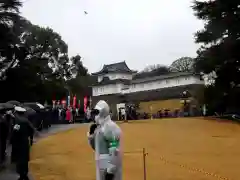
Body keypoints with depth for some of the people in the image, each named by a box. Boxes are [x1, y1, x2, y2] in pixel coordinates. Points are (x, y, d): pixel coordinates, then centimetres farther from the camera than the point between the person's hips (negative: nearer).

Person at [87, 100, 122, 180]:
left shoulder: (111, 127, -18)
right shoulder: (99, 127, 11)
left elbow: (114, 151, -22)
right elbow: (96, 147, 20)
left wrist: (111, 170, -22)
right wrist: (91, 134, 4)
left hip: (109, 168, -9)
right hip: (101, 166, 9)